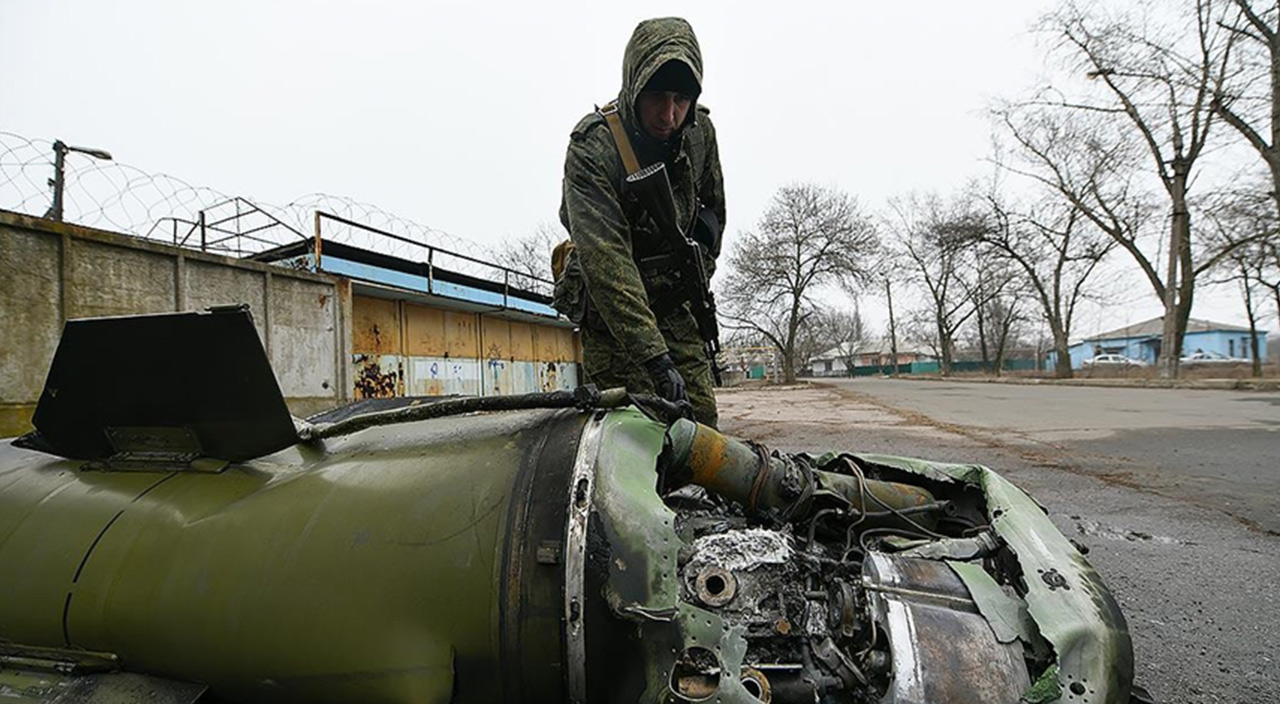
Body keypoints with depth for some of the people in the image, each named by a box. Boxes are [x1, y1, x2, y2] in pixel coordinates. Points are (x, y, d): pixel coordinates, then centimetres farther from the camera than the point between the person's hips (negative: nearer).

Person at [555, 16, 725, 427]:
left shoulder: (700, 131, -3)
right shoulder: (591, 147, -23)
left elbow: (713, 206, 17)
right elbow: (605, 259, -34)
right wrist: (656, 357, -41)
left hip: (672, 303, 5)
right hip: (609, 305, -4)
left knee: (700, 417, -2)